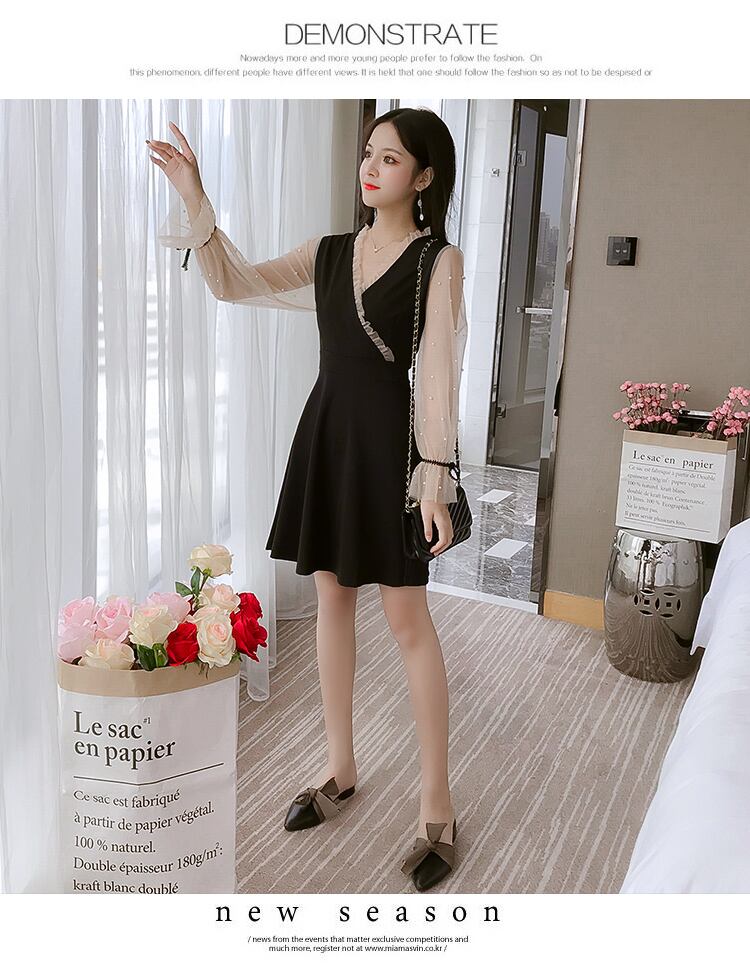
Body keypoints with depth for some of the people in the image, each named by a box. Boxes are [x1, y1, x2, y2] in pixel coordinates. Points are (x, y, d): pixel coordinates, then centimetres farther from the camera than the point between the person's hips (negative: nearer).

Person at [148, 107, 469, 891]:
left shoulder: (439, 261, -5)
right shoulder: (328, 253, 10)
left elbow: (439, 376, -11)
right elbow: (231, 284, 2)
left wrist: (435, 480, -16)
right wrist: (194, 200, -10)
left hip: (387, 438, -5)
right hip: (325, 430, 6)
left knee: (407, 619, -2)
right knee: (331, 598, 12)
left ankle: (437, 804, 11)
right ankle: (340, 769, 28)